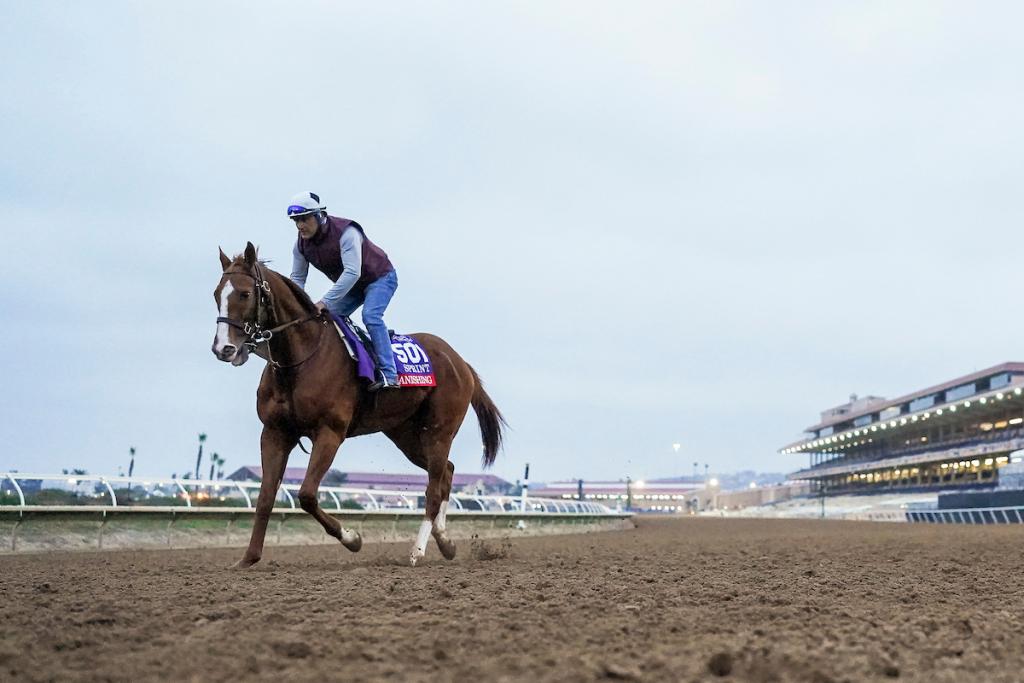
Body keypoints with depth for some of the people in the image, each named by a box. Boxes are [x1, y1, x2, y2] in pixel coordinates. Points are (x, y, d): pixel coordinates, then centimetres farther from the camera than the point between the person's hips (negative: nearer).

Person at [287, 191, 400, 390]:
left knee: (370, 316, -28)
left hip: (380, 277, -8)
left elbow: (352, 272, -41)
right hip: (350, 285, 8)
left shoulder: (345, 232, -33)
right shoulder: (301, 244, -10)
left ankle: (389, 375, -31)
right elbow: (297, 278, -2)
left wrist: (325, 302, -45)